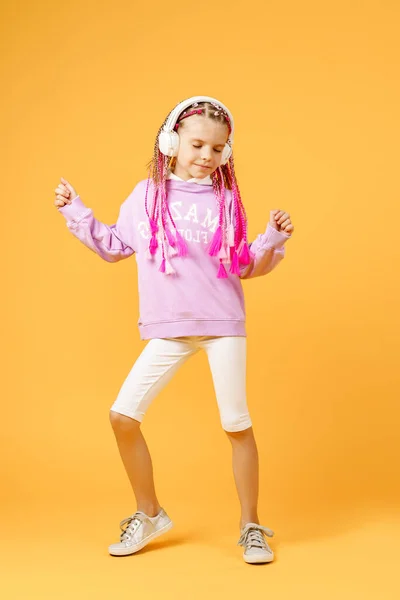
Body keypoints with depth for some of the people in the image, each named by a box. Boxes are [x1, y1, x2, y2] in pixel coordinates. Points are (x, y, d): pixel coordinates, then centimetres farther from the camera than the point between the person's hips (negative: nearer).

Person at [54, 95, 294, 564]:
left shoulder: (226, 200, 2)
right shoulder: (147, 195, 5)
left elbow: (244, 268, 6)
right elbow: (114, 247, 15)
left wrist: (273, 240, -9)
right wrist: (76, 213, 10)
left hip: (224, 325, -1)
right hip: (168, 330, 2)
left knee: (237, 424, 0)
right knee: (122, 415, -4)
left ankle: (251, 526, 20)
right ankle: (149, 514, 18)